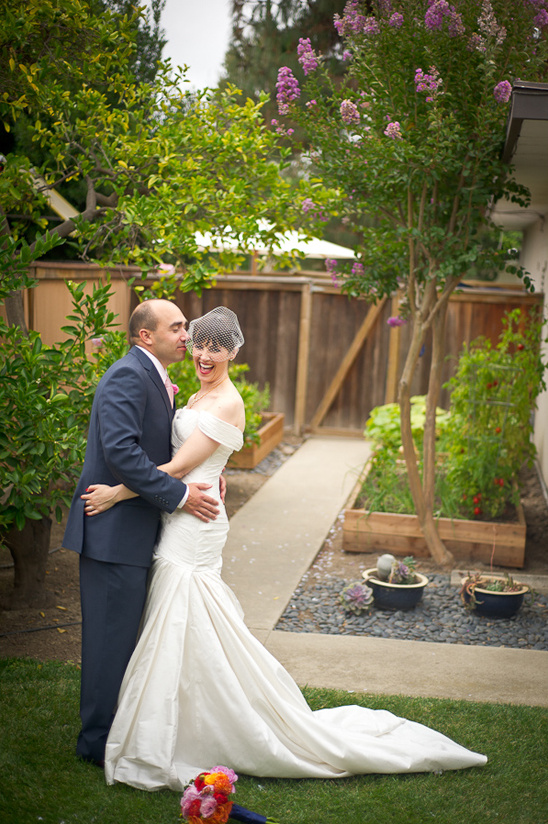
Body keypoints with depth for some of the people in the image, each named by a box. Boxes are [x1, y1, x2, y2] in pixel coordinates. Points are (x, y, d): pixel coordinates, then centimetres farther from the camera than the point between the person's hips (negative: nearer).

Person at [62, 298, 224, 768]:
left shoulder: (152, 379, 16)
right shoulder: (128, 376, -16)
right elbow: (120, 450, -26)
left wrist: (203, 477, 4)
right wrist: (179, 495, -21)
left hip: (133, 530, 10)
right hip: (115, 530, -10)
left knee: (123, 634, 18)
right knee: (113, 636, 0)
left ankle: (110, 726, 30)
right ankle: (99, 741, 12)